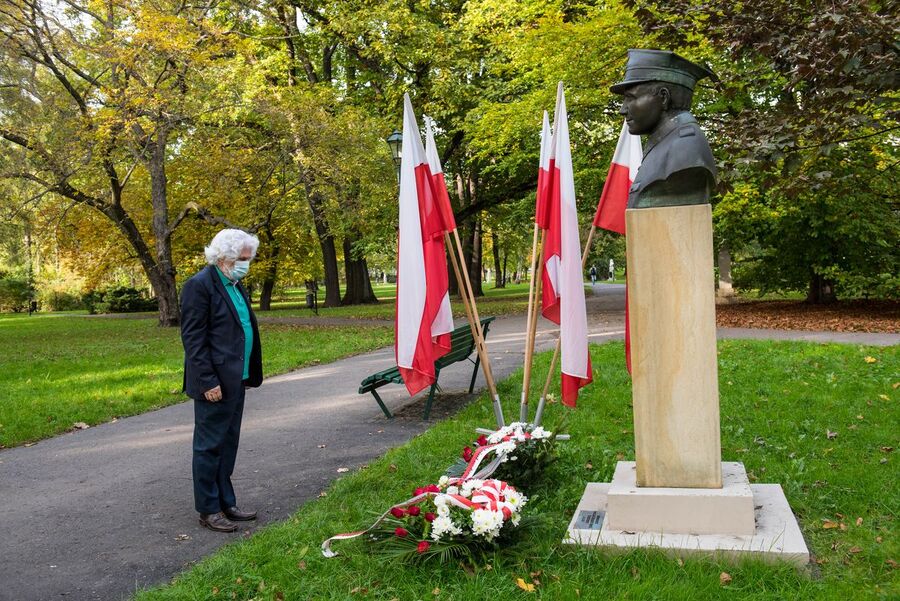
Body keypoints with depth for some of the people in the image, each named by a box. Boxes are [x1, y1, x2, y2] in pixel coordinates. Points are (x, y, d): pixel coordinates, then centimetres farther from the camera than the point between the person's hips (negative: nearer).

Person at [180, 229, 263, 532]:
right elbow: (193, 338, -16)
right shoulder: (200, 285, -13)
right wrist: (208, 381, -19)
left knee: (227, 445, 16)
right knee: (209, 446, 3)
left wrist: (250, 373, 15)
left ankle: (225, 503, 27)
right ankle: (208, 510, 14)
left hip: (236, 380, 9)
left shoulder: (235, 285, 14)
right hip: (215, 383, -9)